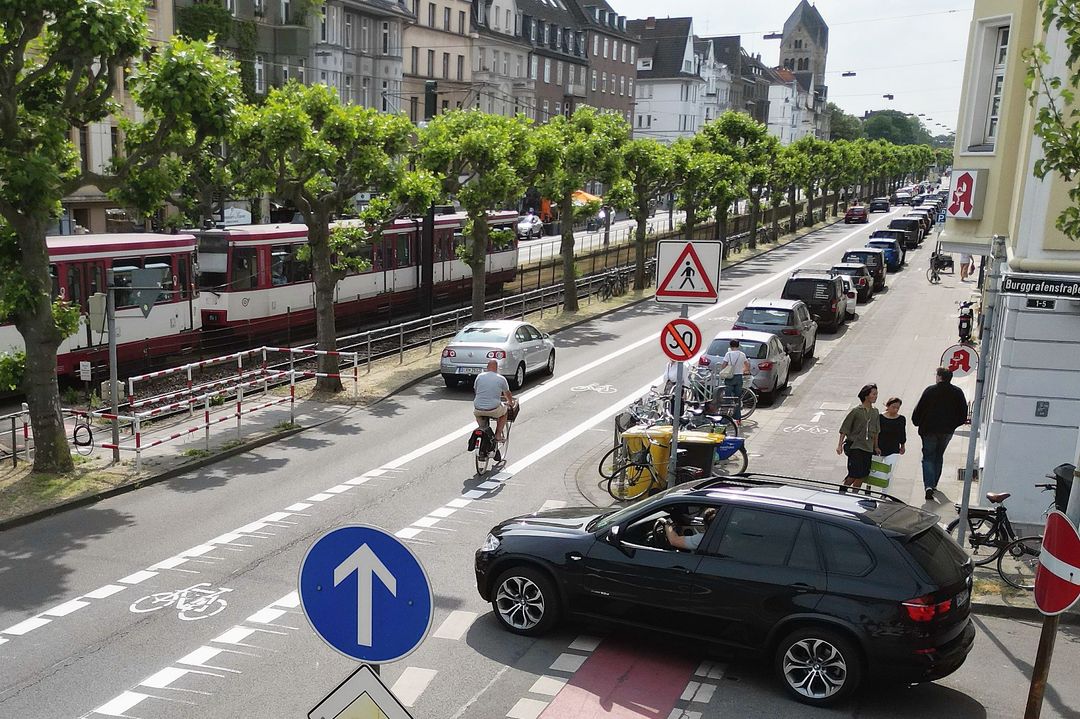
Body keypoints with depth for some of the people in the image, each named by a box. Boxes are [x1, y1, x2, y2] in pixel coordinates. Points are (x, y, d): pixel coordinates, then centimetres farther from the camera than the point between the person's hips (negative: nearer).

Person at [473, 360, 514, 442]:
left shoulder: (479, 376, 5)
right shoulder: (501, 379, 1)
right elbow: (507, 393, 18)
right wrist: (510, 402, 40)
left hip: (478, 410, 2)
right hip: (493, 410, -2)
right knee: (504, 410, 30)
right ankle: (498, 435, 22)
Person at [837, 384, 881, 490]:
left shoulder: (875, 412, 9)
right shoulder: (856, 411, -8)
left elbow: (876, 431, 18)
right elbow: (844, 429, -5)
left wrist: (876, 447, 19)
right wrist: (840, 445, -10)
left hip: (868, 449, 6)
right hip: (855, 447, -5)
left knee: (863, 476, 4)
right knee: (853, 476, -8)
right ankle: (841, 492, 9)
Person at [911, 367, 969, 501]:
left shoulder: (930, 390, -9)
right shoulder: (958, 392, 0)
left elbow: (919, 409, -8)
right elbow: (963, 413, 2)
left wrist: (917, 422, 8)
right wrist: (953, 425, 14)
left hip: (929, 429, -3)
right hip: (947, 431, 3)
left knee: (928, 457, 1)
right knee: (939, 457, 19)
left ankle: (929, 486, -16)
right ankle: (933, 484, 23)